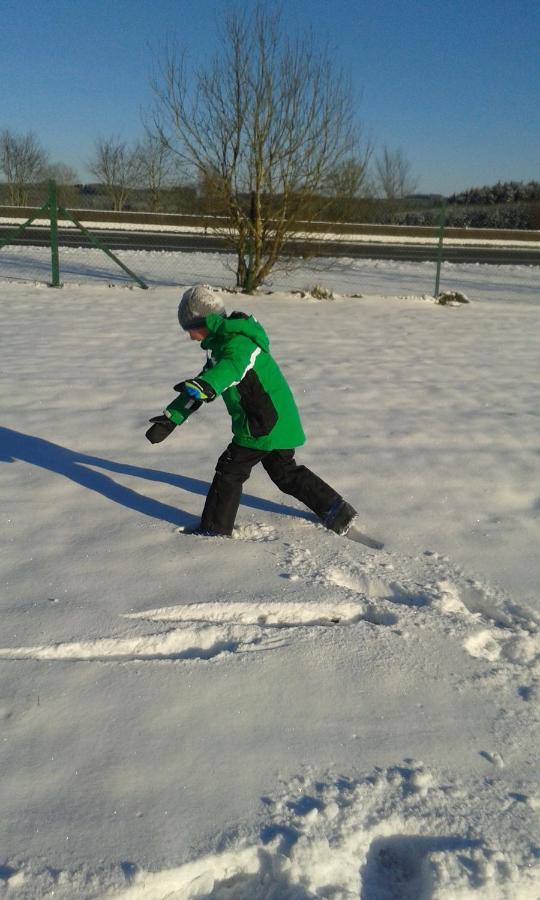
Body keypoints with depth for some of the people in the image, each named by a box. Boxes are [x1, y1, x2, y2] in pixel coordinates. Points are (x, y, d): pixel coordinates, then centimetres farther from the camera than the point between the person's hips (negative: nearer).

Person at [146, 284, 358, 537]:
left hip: (265, 423, -11)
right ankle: (336, 509, 29)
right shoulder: (220, 344, 14)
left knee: (229, 469, -3)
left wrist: (204, 386, -63)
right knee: (285, 472, 22)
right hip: (278, 421, 11)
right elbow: (206, 379, 16)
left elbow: (232, 368, -43)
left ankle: (215, 528, 9)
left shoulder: (238, 342, -20)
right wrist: (170, 419, 12)